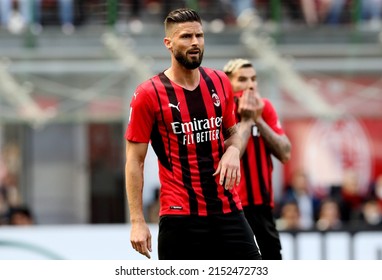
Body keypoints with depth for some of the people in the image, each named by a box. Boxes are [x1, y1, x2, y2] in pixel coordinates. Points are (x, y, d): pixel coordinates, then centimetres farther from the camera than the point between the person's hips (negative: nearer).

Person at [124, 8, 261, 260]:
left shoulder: (220, 83, 8)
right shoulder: (149, 94, -6)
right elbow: (135, 161, -4)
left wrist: (233, 151, -3)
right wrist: (137, 222, -10)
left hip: (228, 209, 4)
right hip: (180, 215, -4)